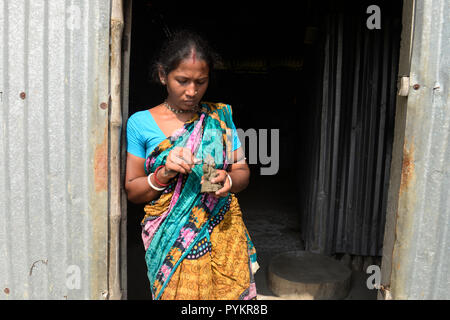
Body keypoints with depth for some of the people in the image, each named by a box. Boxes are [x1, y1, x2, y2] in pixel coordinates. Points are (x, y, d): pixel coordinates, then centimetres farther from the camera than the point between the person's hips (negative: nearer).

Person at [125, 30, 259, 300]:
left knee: (233, 293, 0)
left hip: (223, 233, 2)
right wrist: (164, 174, -17)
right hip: (170, 242, -1)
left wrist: (227, 180, -14)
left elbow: (243, 172, 8)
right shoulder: (141, 123, -1)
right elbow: (132, 191, 1)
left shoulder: (220, 116, 5)